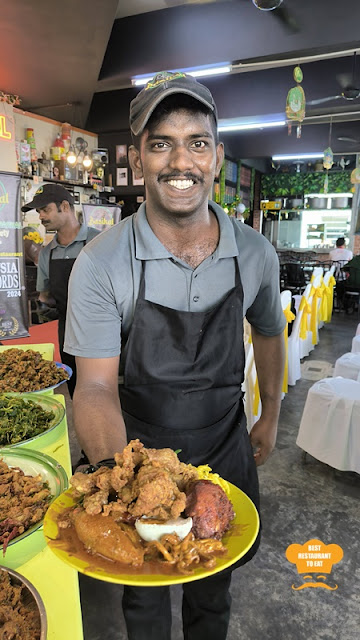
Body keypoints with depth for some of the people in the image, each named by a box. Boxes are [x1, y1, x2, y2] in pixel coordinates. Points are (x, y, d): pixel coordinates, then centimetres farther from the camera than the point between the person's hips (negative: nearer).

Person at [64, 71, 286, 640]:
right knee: (144, 594, 24)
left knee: (213, 589, 28)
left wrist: (270, 417, 11)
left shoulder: (256, 253, -10)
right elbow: (96, 384, -20)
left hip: (226, 450, 3)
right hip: (137, 452, -2)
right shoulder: (101, 263, -20)